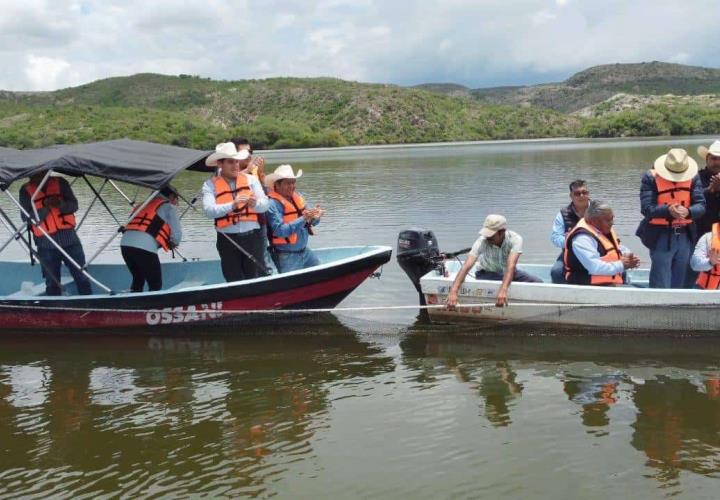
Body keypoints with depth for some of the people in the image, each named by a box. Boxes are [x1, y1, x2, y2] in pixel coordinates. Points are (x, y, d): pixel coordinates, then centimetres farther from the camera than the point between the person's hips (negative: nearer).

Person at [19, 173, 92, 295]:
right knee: (52, 283, 4)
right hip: (46, 244, -1)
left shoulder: (60, 183, 2)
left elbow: (74, 205, -1)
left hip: (69, 239, 1)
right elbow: (27, 218, -7)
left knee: (82, 277, 7)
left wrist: (61, 204, -22)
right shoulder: (26, 190, -1)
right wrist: (45, 208, -22)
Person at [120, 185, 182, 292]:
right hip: (145, 247, -7)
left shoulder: (145, 204, 30)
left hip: (125, 243, 7)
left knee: (138, 279, 24)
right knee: (156, 284, 4)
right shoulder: (169, 207, 10)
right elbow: (176, 234, 5)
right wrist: (173, 244, 28)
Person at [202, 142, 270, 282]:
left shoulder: (250, 180, 8)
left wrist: (255, 203, -25)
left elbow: (265, 204, -2)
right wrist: (232, 205, -27)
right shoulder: (210, 185, 2)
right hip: (228, 240, 0)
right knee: (234, 281, 8)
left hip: (252, 236, 1)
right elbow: (209, 210, -13)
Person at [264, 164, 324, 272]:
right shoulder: (273, 204, -16)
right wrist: (303, 219, -30)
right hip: (287, 257, -8)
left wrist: (315, 217, -12)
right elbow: (280, 230, -26)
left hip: (305, 252, 8)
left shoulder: (297, 196, 7)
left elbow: (310, 221, 12)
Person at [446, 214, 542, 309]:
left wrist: (503, 290, -57)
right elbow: (466, 267, -36)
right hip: (487, 273, -2)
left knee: (538, 283, -19)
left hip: (509, 273, 2)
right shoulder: (482, 241, -28)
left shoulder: (515, 239, -27)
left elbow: (511, 266, -41)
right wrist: (453, 291, -50)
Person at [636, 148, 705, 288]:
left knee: (679, 284, 14)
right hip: (661, 236, -4)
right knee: (661, 285, -4)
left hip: (685, 236, 4)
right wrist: (668, 210, -34)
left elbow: (701, 205, -4)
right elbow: (646, 208, -15)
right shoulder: (651, 177, -8)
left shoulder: (693, 177, 2)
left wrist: (687, 211, -27)